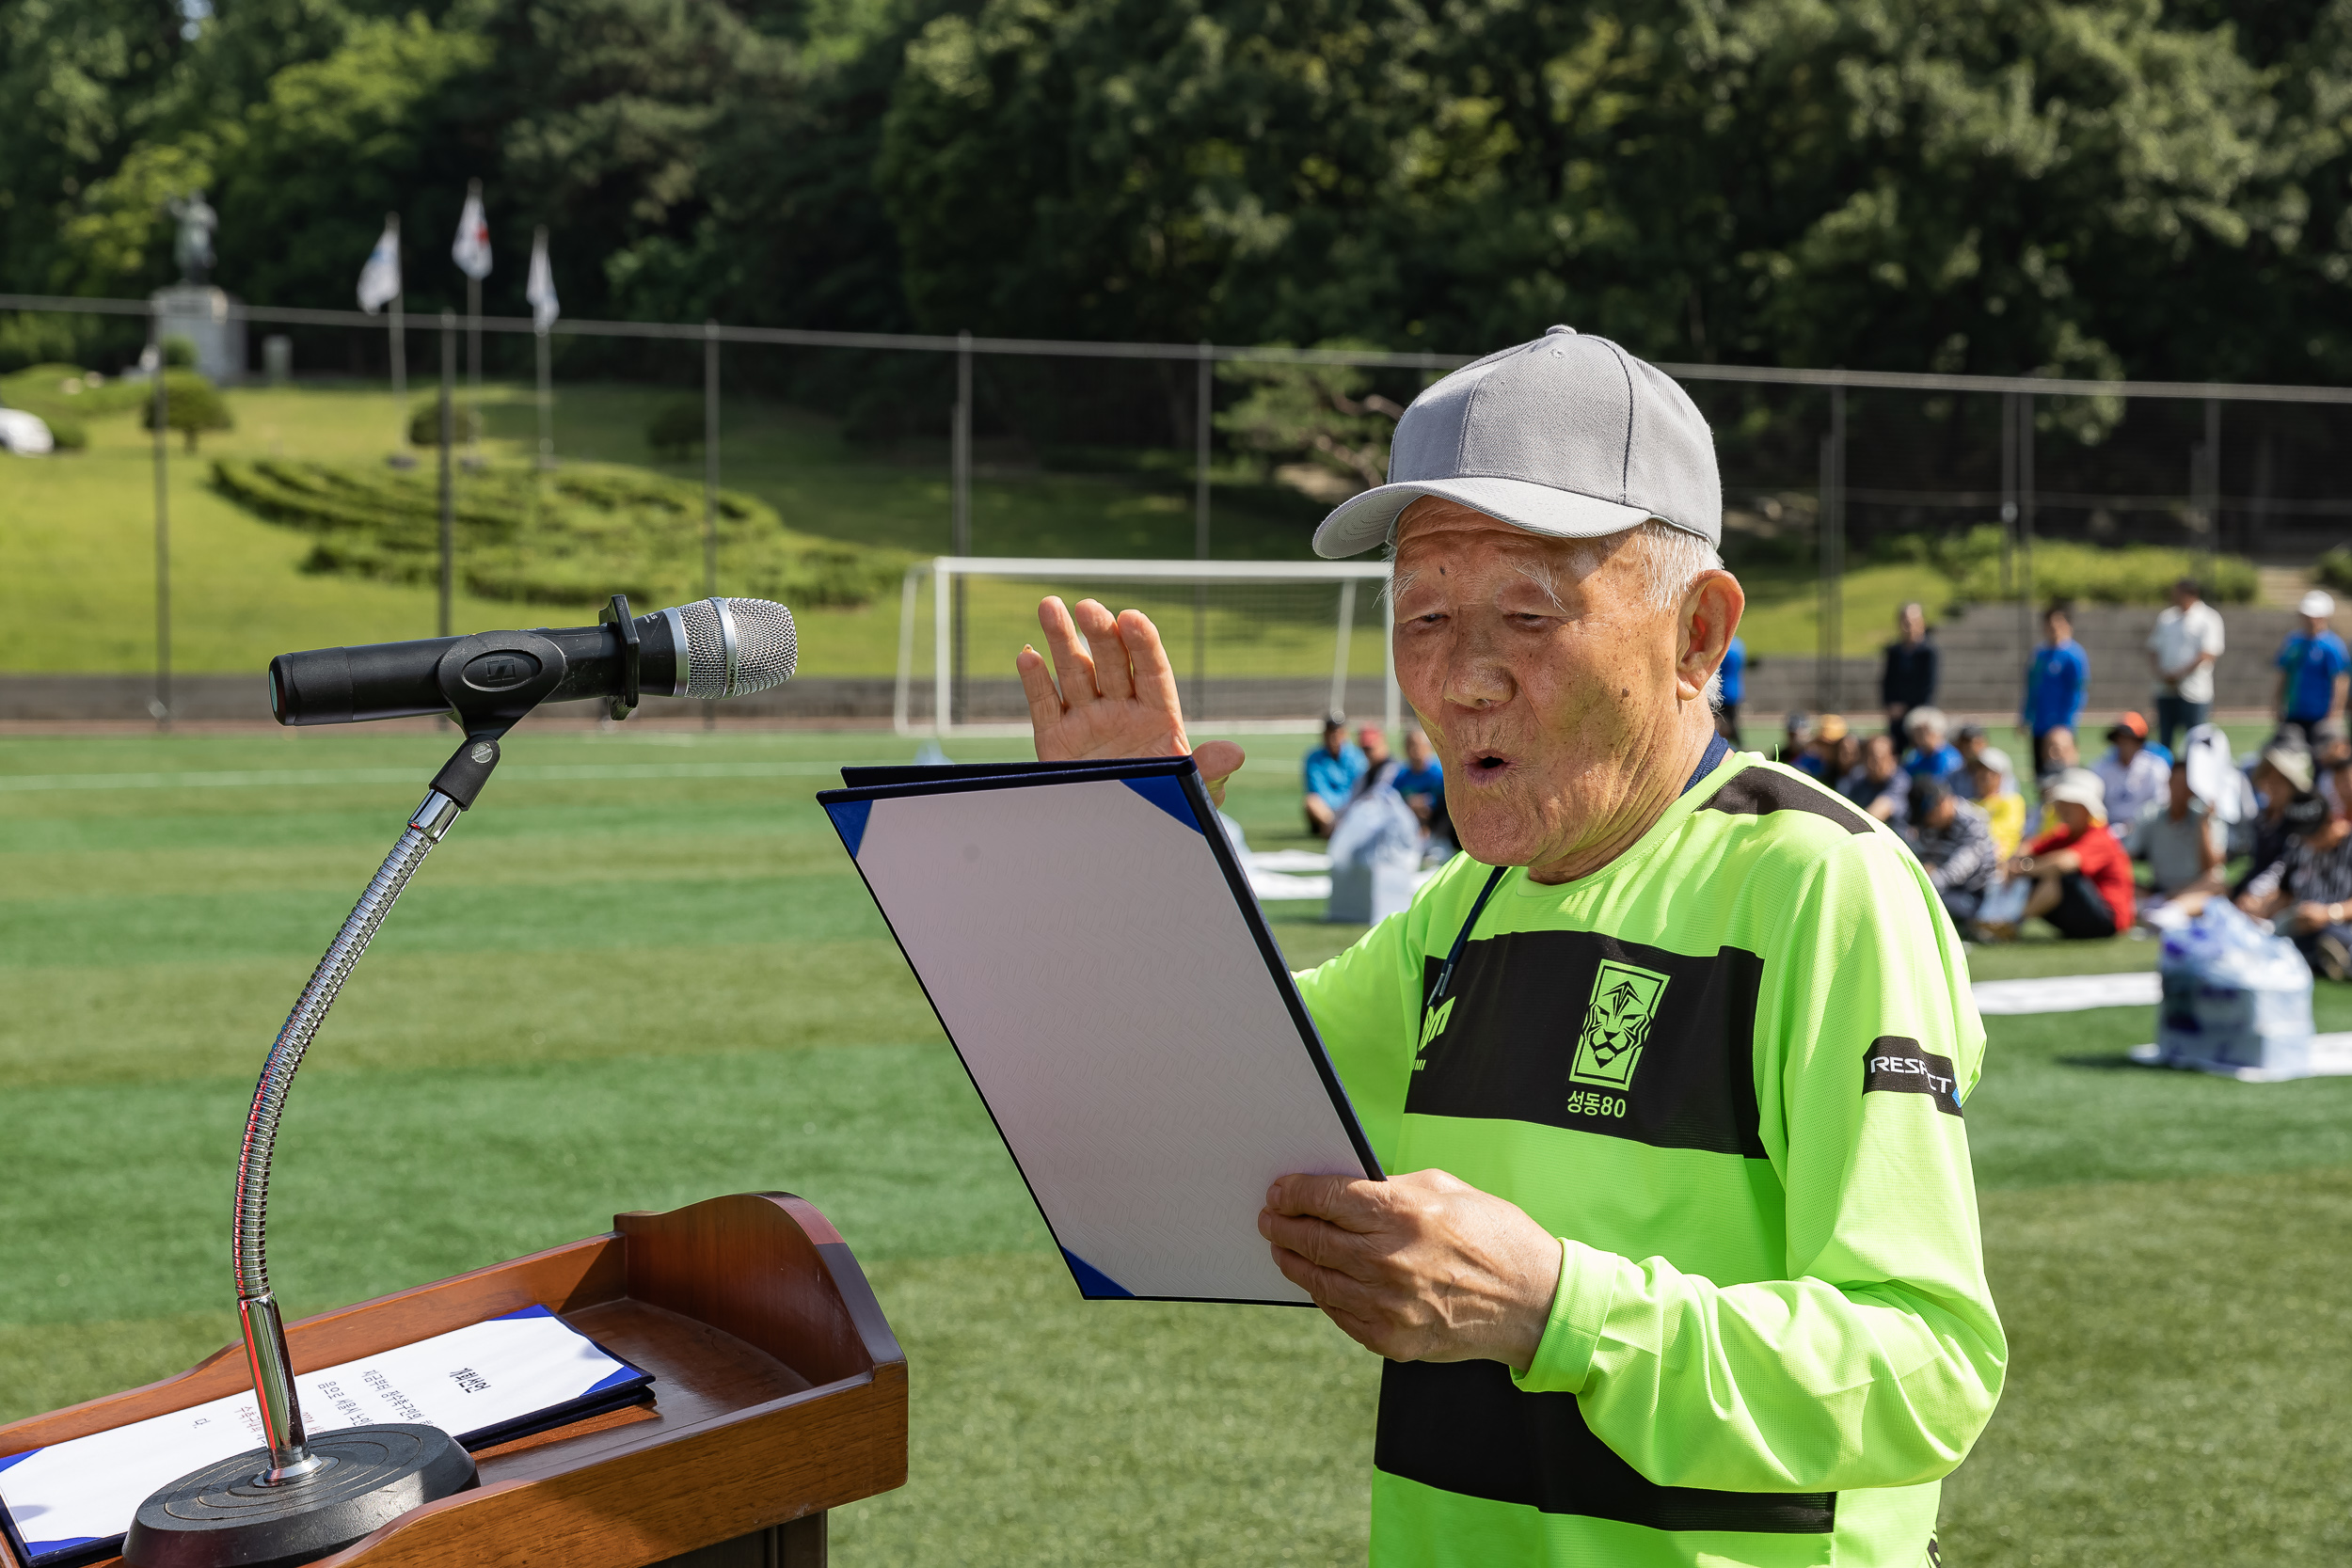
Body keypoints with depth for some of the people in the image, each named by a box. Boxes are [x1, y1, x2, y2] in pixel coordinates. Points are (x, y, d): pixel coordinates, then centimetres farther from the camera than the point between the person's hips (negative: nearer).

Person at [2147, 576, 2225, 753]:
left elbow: (2207, 655, -13)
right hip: (2166, 692, 6)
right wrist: (2161, 673, -5)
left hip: (2194, 696, -6)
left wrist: (2179, 675, -17)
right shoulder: (2167, 617, 14)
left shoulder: (2208, 619, -4)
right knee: (2164, 741, 6)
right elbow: (2154, 650, 15)